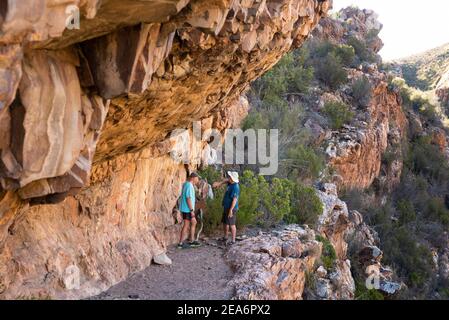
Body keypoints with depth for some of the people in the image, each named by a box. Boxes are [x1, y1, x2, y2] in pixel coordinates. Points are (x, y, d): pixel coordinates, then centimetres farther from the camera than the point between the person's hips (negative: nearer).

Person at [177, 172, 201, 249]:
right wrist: (192, 210, -22)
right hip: (187, 209, -10)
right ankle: (181, 243, 5)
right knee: (186, 226, -2)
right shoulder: (189, 186, -20)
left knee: (193, 223, 17)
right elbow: (188, 199, -23)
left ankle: (192, 241, 22)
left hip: (187, 209, 10)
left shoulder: (186, 184, 11)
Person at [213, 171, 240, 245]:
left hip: (231, 208, -10)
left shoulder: (235, 187, -22)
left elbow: (235, 199, -26)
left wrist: (231, 210, -28)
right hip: (226, 207, 10)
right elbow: (226, 180, 31)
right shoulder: (231, 183, 6)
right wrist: (219, 183, 20)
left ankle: (233, 240, 1)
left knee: (231, 224, -6)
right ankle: (225, 237, 34)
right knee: (225, 223, 19)